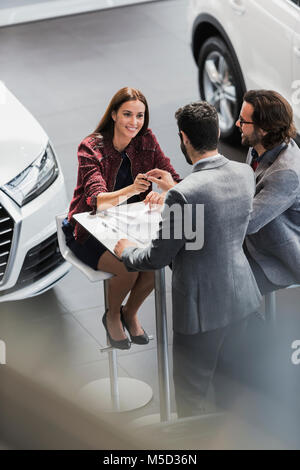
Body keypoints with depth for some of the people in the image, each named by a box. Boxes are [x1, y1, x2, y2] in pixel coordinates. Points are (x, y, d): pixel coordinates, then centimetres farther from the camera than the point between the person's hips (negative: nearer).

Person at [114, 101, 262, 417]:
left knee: (190, 396, 12)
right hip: (242, 298, 7)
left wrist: (127, 252, 5)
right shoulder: (244, 173, -6)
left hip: (203, 309, -7)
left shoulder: (184, 194, -28)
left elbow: (157, 258, -16)